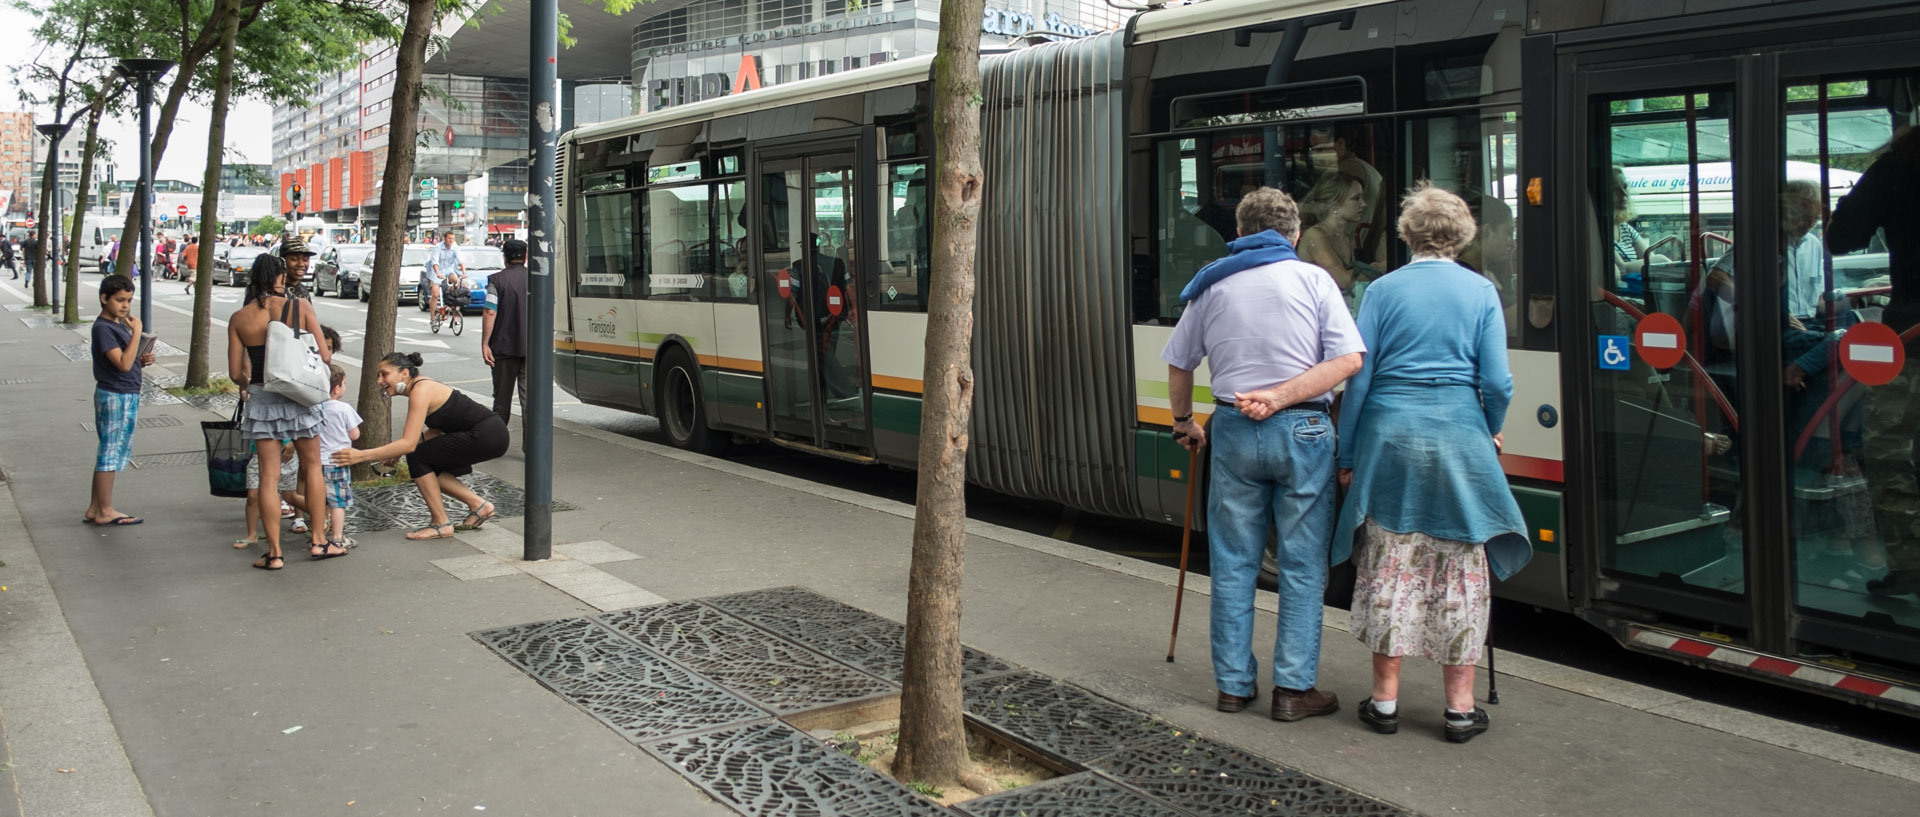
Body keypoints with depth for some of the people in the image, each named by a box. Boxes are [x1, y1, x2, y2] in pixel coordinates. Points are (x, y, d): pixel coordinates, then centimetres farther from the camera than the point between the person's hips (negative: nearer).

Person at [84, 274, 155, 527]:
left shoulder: (120, 325, 14)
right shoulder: (103, 328, -15)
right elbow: (123, 364, -23)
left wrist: (143, 360, 2)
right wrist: (137, 332, -24)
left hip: (128, 396, 10)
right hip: (114, 396, -10)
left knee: (110, 453, 14)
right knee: (110, 452, -3)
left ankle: (95, 508, 22)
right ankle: (105, 512, 5)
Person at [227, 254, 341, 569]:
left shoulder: (238, 319, -1)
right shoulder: (300, 307, -6)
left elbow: (235, 373, 0)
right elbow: (324, 356, -7)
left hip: (261, 399, 1)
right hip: (299, 396, -1)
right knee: (312, 466, 15)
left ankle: (274, 552, 8)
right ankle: (317, 540, 17)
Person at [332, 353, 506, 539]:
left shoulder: (420, 391, -15)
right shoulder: (421, 386, 13)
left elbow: (409, 444, -22)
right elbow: (437, 430, 17)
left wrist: (362, 456, -23)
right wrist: (399, 448, 6)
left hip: (488, 436, -9)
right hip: (490, 434, 9)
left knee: (417, 457, -6)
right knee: (429, 468, 13)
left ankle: (442, 525, 0)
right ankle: (479, 505, 17)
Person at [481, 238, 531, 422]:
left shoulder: (497, 280, -3)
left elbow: (490, 312, -11)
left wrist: (485, 344, -9)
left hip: (504, 347, -1)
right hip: (532, 348, 1)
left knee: (502, 396, 10)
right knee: (530, 396, -2)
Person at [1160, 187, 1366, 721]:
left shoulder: (1212, 286, 8)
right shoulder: (1312, 279, 2)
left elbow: (1179, 365, 15)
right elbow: (1348, 359, -9)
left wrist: (1184, 423, 29)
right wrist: (1281, 396, -10)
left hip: (1234, 432, 2)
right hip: (1302, 431, -2)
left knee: (1233, 563, 10)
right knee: (1302, 565, 5)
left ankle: (1234, 684, 16)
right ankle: (1294, 687, 8)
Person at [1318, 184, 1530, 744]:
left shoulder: (1383, 290, 2)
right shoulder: (1481, 292, 2)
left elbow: (1358, 377, -1)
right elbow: (1497, 383, -3)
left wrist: (1347, 455, 6)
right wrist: (1489, 433, 16)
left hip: (1389, 435, 0)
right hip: (1458, 436, 0)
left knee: (1390, 566, 8)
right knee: (1460, 570, 7)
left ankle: (1386, 699, 14)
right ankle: (1460, 707, 12)